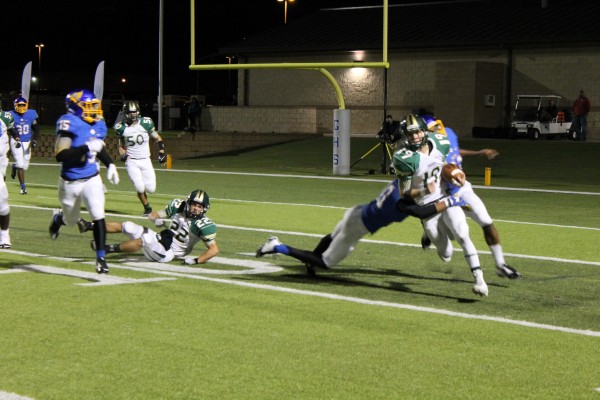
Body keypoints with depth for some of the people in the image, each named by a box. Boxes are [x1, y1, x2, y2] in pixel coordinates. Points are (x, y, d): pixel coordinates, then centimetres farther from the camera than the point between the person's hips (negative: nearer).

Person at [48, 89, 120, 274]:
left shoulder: (98, 124, 0)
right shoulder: (68, 123, -21)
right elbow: (61, 156, -27)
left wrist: (110, 164, 9)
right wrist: (86, 148, -32)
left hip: (92, 179, 4)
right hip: (70, 182, -4)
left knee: (98, 216, -11)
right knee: (71, 220, 16)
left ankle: (101, 258, -1)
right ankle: (58, 218, 53)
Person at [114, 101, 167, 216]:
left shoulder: (145, 123, -5)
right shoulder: (122, 128, -2)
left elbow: (157, 138, 6)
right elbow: (121, 146, 10)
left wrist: (161, 153, -2)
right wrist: (123, 155, -9)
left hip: (145, 160, 1)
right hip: (131, 162, -1)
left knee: (151, 188, -5)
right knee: (140, 188, -12)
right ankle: (147, 208, 13)